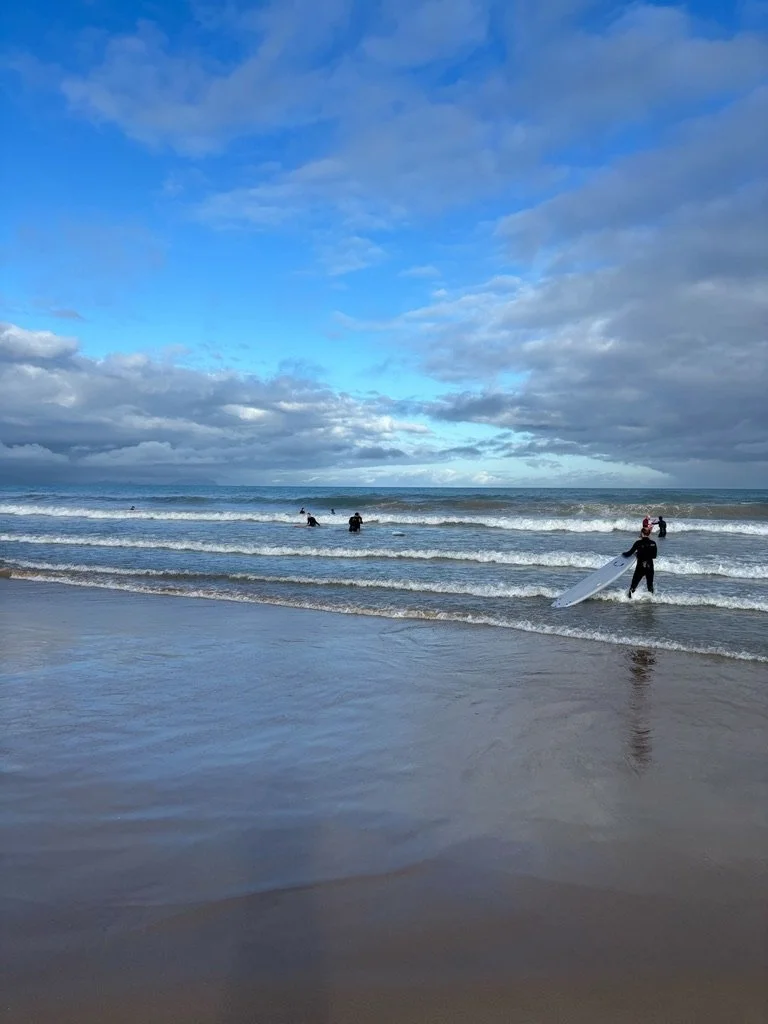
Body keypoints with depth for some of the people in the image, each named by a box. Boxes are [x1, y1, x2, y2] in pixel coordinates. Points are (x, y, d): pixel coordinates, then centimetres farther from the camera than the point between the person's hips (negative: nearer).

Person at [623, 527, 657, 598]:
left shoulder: (638, 543, -10)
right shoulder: (653, 543, -1)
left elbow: (630, 553, -5)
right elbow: (654, 556, 8)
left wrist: (624, 553, 14)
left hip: (640, 566, -3)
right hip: (650, 566, 3)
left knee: (633, 584, 7)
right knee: (650, 584, 16)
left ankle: (629, 597, 6)